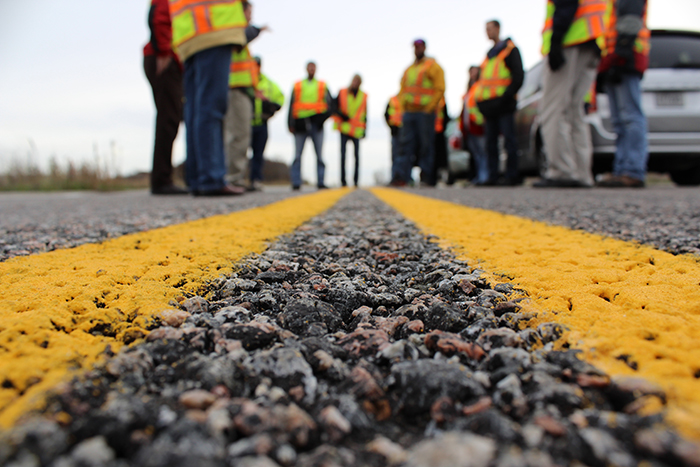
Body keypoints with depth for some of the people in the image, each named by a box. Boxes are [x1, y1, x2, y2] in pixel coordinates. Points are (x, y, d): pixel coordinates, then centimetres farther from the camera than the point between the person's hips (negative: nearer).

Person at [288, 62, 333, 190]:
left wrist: (323, 116, -8)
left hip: (316, 124, 0)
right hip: (301, 123, 0)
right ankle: (296, 182, -2)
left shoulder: (322, 86, 16)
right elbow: (291, 105, 13)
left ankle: (320, 182, 2)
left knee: (319, 155, -2)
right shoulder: (297, 86, 16)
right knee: (297, 155, -4)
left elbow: (330, 103, 10)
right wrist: (290, 124, 3)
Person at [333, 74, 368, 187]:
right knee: (343, 154, -4)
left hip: (356, 130, 1)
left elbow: (365, 114, 12)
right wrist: (342, 116, -13)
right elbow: (334, 107, 4)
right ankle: (343, 180, 3)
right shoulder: (342, 93, 5)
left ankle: (356, 180, 4)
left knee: (357, 155, -4)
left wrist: (364, 130, 7)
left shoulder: (363, 96, 9)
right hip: (344, 128, -1)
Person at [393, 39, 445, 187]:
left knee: (426, 144, -4)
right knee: (406, 144, -1)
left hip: (425, 112, -6)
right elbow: (402, 90, 23)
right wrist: (404, 105, 8)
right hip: (409, 112, 6)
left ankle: (427, 177, 0)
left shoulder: (432, 66, 4)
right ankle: (403, 176, -4)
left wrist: (429, 108, -13)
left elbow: (439, 89, -5)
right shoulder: (409, 69, 22)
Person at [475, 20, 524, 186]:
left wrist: (507, 96, -16)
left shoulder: (510, 49, 3)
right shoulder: (490, 54, 25)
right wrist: (482, 100, 14)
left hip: (503, 104, -8)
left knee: (509, 139, -8)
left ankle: (512, 176, -6)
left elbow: (518, 76, -6)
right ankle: (492, 177, 7)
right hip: (490, 105, 8)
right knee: (491, 142, 5)